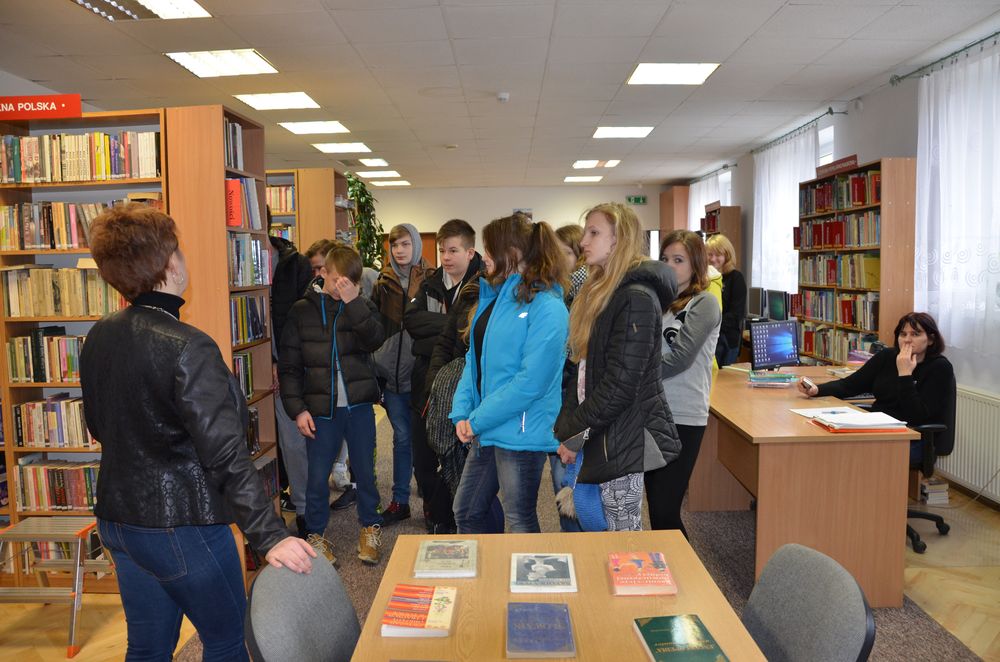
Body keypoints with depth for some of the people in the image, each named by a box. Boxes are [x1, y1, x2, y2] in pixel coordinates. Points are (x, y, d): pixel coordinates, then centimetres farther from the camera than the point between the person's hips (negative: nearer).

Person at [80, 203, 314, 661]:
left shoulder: (98, 337, -1)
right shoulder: (187, 348, -25)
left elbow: (97, 425, 13)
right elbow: (226, 455, -27)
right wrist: (269, 537, -23)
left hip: (117, 520, 8)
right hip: (180, 526, -8)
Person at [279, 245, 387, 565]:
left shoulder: (362, 307, 4)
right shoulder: (302, 311, 1)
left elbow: (375, 340, -17)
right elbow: (289, 366, 1)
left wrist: (353, 302, -23)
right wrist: (298, 409, -6)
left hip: (359, 406, 1)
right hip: (320, 409, 0)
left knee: (365, 470, 11)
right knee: (317, 476, 6)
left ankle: (370, 527, 31)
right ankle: (315, 534, 26)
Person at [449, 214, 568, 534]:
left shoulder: (546, 306, -17)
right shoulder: (491, 297, 10)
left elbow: (531, 381, -22)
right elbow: (475, 357, 11)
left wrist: (478, 420, -16)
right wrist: (462, 413, -1)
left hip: (520, 433, -8)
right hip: (486, 431, 8)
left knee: (521, 524, 10)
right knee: (466, 514, 19)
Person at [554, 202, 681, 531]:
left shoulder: (636, 297, -17)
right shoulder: (599, 293, 12)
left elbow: (620, 384, -21)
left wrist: (574, 433, -13)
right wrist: (566, 427, 5)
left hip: (625, 439, -9)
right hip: (604, 434, 9)